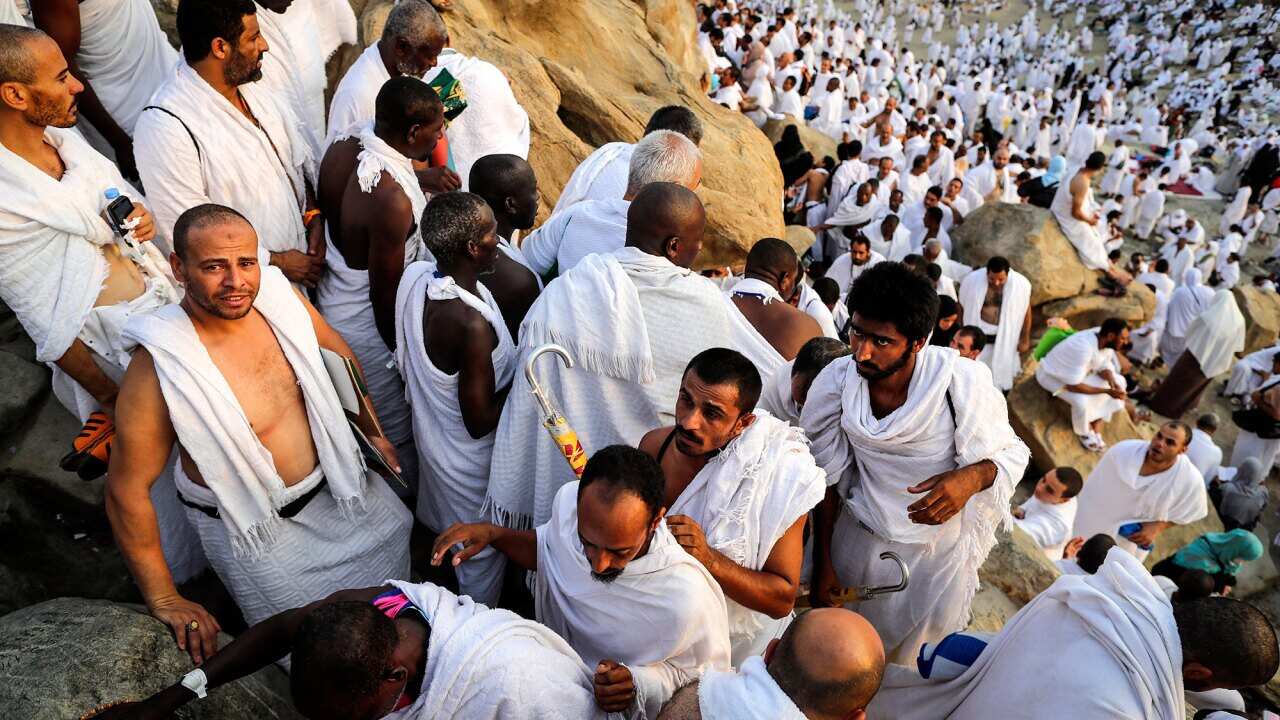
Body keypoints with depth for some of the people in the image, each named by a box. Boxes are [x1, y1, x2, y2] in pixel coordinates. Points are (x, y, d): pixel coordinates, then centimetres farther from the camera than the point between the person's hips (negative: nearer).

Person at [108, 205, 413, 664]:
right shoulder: (157, 368, -30)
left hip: (333, 482, 5)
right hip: (257, 526, -5)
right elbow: (126, 490, -21)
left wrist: (373, 432, 9)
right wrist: (164, 600, -14)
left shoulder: (279, 296, -17)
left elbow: (339, 355, 4)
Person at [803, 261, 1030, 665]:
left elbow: (1011, 454, -11)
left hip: (942, 547, -1)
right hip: (861, 538, 2)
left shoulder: (963, 382, -25)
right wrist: (822, 564, -1)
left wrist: (970, 477, -35)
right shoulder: (835, 383, -18)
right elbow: (827, 480, -6)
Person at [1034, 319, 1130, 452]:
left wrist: (1112, 382, -22)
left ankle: (1096, 430, 5)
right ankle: (1084, 432, 2)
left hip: (1080, 371, 9)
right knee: (1082, 401, -31)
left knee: (1119, 381, 1)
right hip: (1052, 375, -9)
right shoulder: (1084, 348, -39)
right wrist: (1107, 390, -31)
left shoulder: (1104, 339, -17)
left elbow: (1103, 366, -1)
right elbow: (1073, 385, -34)